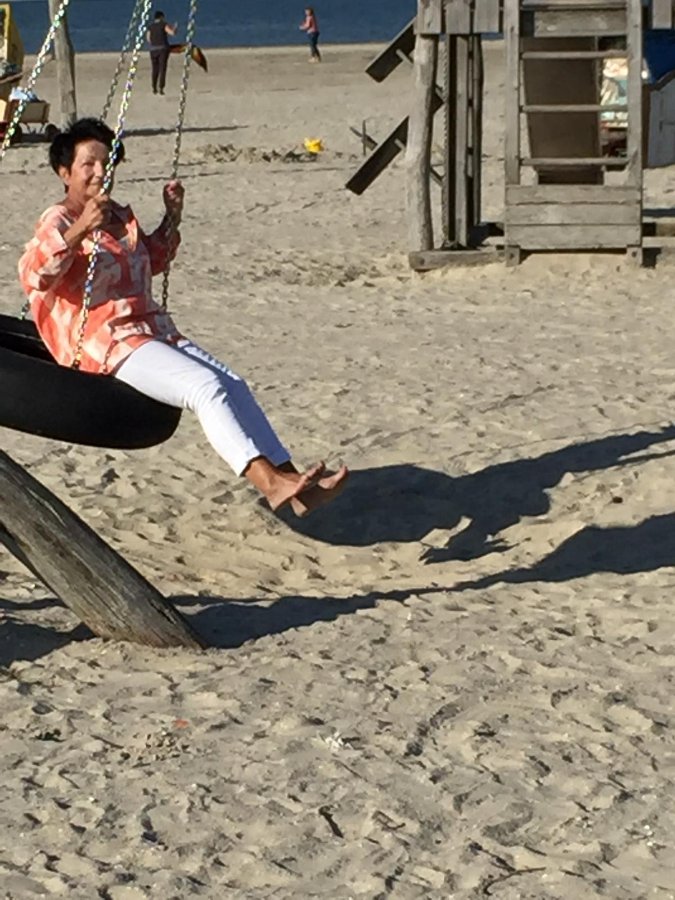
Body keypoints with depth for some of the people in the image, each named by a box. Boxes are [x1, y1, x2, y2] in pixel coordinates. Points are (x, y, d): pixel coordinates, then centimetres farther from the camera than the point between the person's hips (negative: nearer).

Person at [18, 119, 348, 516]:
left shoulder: (120, 216, 19)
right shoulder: (57, 222, -4)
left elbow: (152, 261, 36)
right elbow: (33, 274, -23)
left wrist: (172, 219, 19)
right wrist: (80, 229, -35)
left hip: (155, 332, 8)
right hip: (105, 344, -8)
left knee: (234, 385, -9)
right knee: (206, 387, -27)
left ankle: (289, 477, -13)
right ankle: (269, 482, -37)